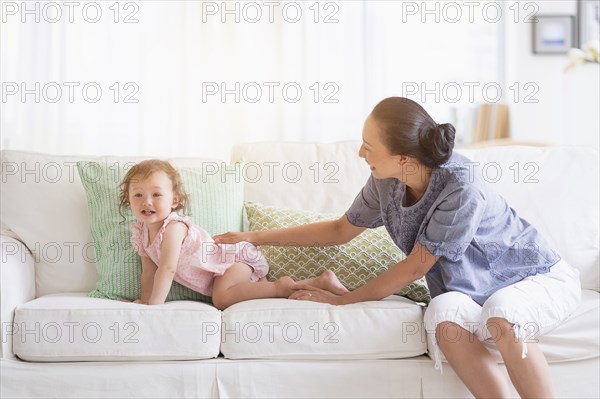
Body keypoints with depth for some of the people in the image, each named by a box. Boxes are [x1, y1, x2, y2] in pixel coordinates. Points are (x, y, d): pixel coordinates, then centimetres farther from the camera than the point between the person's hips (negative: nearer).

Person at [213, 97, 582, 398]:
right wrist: (255, 237, 9)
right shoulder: (386, 183, -9)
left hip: (542, 277, -5)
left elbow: (414, 267, -20)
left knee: (502, 318, -39)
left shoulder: (462, 187, -30)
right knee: (443, 315, -32)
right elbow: (342, 229, 10)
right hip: (473, 289, 5)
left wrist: (343, 300, -11)